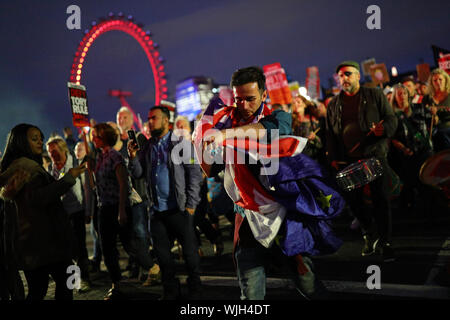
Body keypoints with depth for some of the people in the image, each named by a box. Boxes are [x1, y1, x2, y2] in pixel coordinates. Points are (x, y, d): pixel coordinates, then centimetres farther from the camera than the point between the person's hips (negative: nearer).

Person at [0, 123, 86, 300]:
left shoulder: (15, 166, 18)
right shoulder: (26, 165, -13)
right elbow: (38, 198, -23)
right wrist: (68, 178, -25)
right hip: (44, 238, -10)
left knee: (37, 289, 11)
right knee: (64, 280, -4)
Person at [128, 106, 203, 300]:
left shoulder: (181, 144, -4)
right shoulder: (147, 147, 12)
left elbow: (195, 174, -8)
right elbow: (139, 174, 11)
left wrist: (191, 204, -12)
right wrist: (133, 156, -7)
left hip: (179, 209, -5)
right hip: (157, 210, 5)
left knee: (189, 251, 4)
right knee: (162, 253, 10)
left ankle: (195, 289, 19)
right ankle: (171, 292, 23)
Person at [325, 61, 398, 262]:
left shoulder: (375, 95, 7)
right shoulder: (333, 105, 14)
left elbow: (391, 119, 4)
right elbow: (330, 134, 14)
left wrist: (383, 129, -18)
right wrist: (333, 158, 4)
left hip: (375, 155, -3)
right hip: (349, 160, 3)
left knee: (380, 198, -5)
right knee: (353, 199, 2)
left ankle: (385, 242, 5)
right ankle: (369, 235, 24)